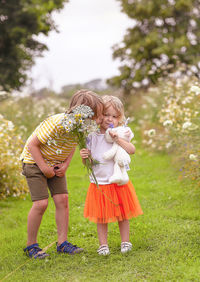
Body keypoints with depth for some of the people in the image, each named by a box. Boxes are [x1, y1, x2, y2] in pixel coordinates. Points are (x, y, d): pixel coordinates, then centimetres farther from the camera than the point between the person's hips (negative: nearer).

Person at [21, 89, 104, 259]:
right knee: (41, 203, -11)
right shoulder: (56, 124, -34)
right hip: (34, 160, -6)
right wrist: (44, 168, -21)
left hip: (56, 163, 6)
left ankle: (62, 243, 7)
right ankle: (31, 245, 4)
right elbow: (32, 144, -24)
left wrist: (65, 165, -6)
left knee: (62, 199, -3)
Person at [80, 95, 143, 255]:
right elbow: (87, 162, 7)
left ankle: (125, 241, 27)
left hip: (118, 181, -1)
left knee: (122, 215, 10)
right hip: (99, 184, 1)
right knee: (101, 217, 9)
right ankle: (103, 244, 22)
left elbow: (132, 150, -20)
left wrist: (117, 139, -29)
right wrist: (85, 156, -15)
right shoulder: (92, 136, 1)